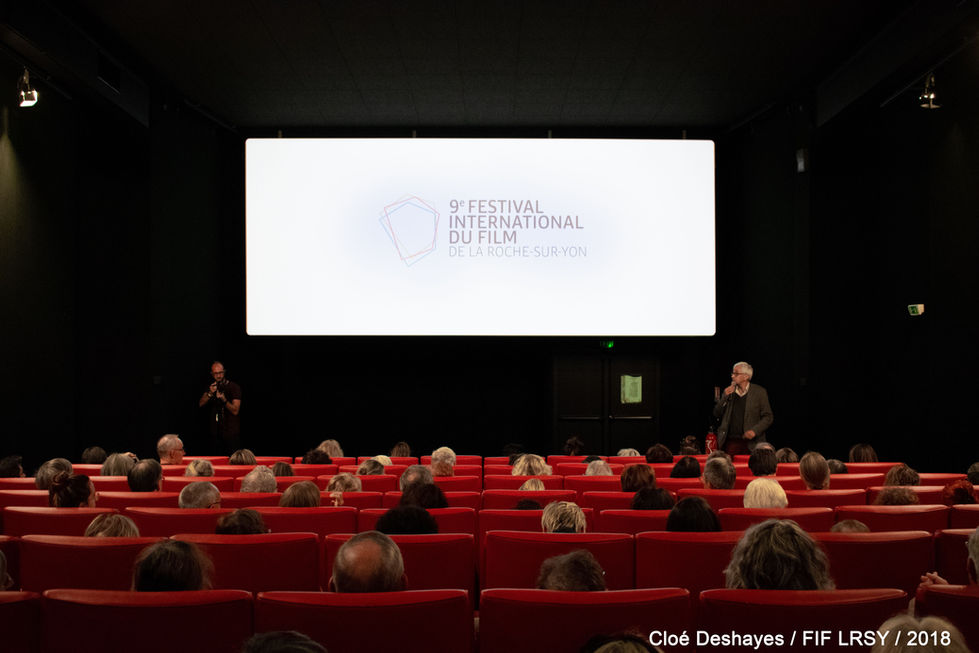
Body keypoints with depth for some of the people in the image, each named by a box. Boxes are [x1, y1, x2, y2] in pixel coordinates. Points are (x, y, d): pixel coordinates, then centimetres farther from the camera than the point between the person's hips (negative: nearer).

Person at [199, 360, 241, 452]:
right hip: (215, 433, 4)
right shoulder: (210, 387, 13)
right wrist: (210, 393, -18)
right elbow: (201, 404, 0)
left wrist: (223, 399, -26)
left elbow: (235, 411, -10)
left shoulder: (234, 387, -4)